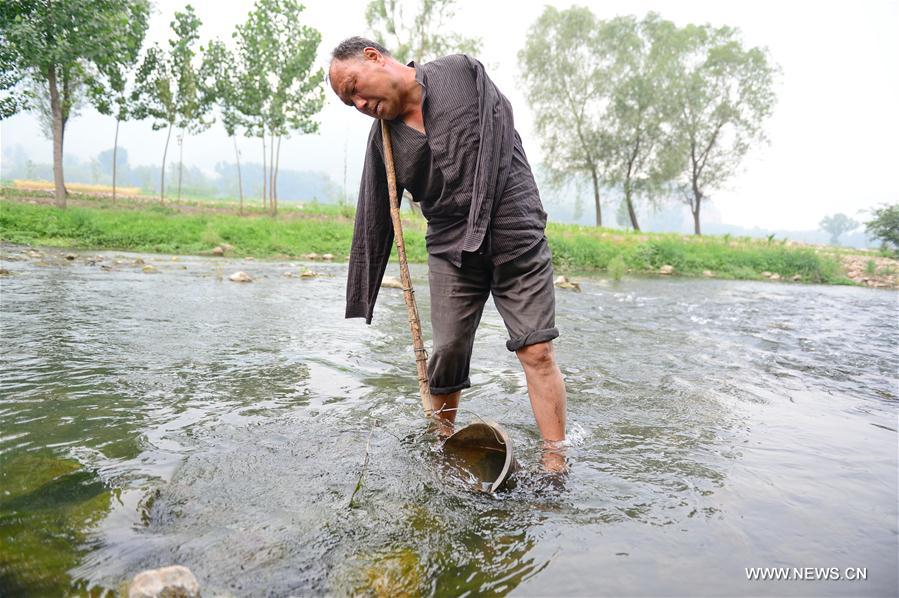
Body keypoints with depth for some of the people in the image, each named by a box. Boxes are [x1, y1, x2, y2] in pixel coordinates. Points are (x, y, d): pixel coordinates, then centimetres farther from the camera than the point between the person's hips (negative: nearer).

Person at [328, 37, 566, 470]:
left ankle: (555, 464, -2)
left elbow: (500, 127, -2)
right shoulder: (383, 139, 8)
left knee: (537, 350, -8)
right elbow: (373, 224, 8)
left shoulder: (462, 72, 2)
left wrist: (480, 218, -11)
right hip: (450, 248, 3)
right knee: (447, 353, -2)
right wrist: (360, 305, 6)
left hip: (515, 233, -2)